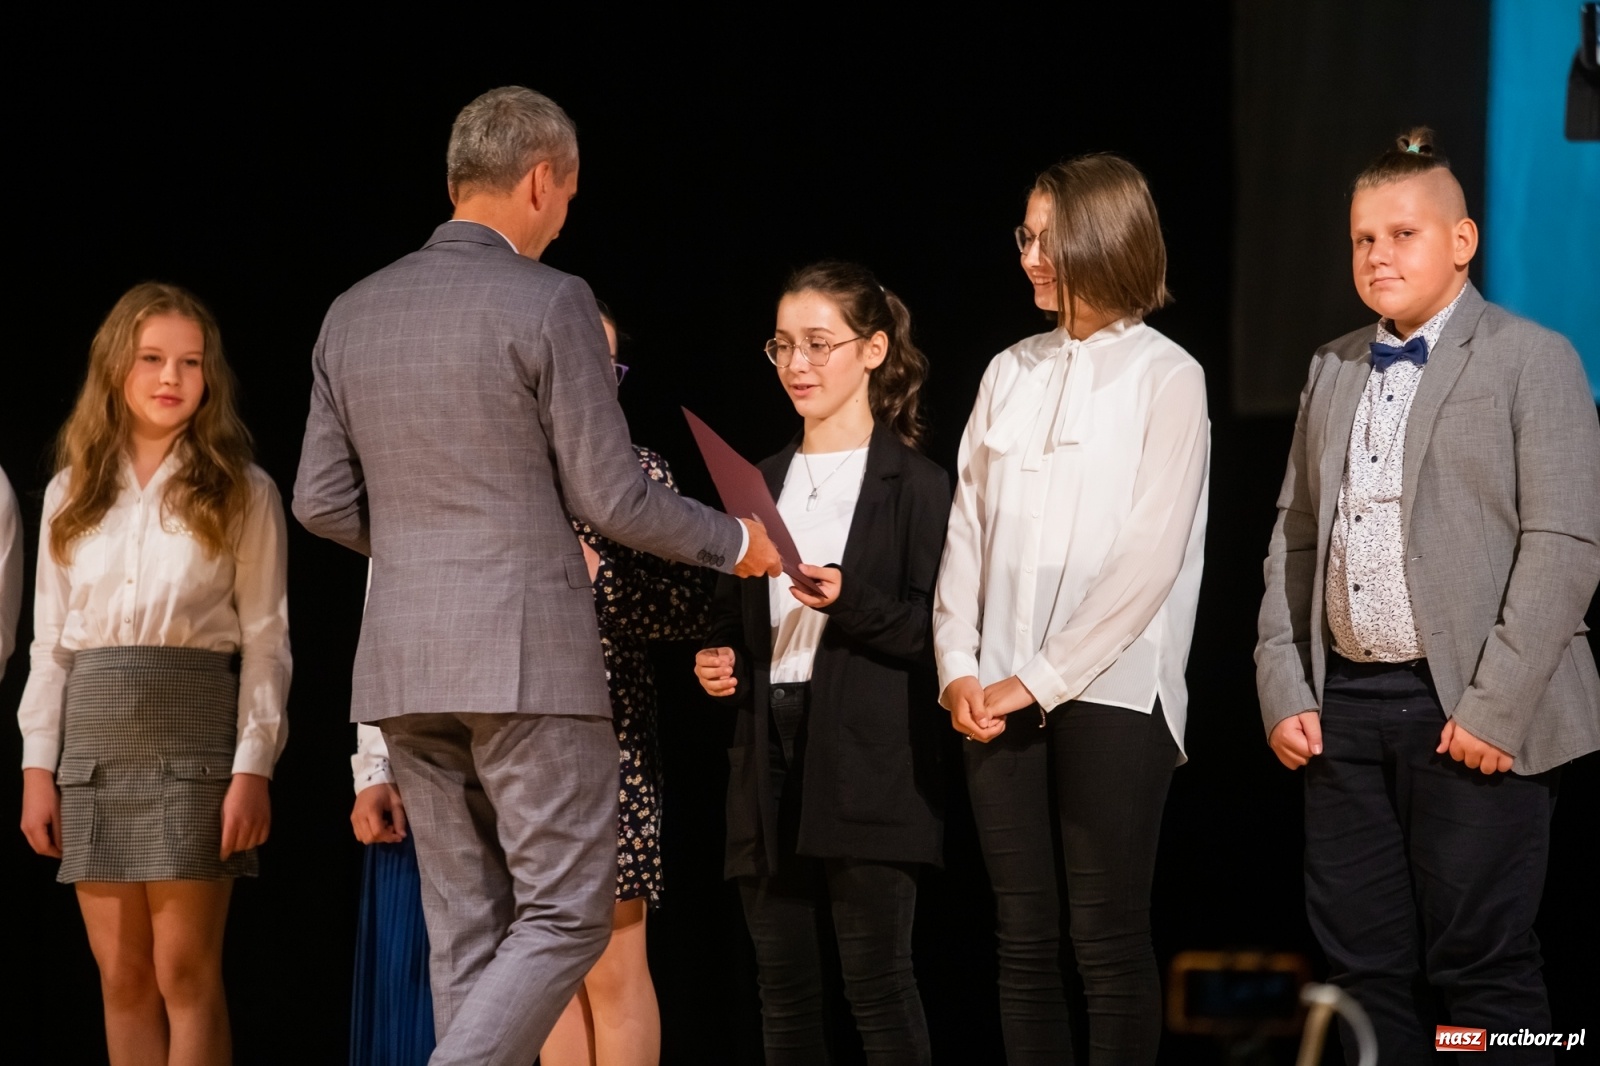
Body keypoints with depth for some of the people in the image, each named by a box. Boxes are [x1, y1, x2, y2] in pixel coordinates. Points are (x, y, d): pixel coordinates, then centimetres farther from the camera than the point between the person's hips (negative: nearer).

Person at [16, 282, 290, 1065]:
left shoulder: (241, 493, 3)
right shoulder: (71, 494, 12)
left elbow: (265, 639, -1)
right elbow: (49, 640, 12)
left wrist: (253, 769, -10)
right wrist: (37, 766, 4)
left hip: (192, 735, -3)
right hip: (93, 740, 3)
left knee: (183, 973, -6)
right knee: (121, 978, 3)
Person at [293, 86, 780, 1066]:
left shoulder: (354, 313, 10)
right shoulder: (548, 303, -8)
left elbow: (322, 500, 12)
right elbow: (610, 496, -8)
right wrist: (733, 541, 7)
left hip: (403, 661, 6)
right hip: (527, 654, -6)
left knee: (467, 929, 10)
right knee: (566, 914, -1)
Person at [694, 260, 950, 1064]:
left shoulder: (916, 486, 0)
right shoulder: (760, 485, 17)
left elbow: (935, 633, -5)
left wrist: (850, 603, -20)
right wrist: (717, 664, 3)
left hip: (868, 764, -6)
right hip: (769, 756, 6)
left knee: (876, 979, -9)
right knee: (783, 983, 5)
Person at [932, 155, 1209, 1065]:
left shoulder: (1166, 378, -2)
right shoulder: (1010, 374, 13)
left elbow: (1151, 556, -9)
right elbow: (969, 529, 11)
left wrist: (1042, 679, -12)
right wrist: (959, 667, -2)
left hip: (1111, 689, -5)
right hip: (1001, 698, 5)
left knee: (1107, 937, -4)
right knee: (1024, 936, 4)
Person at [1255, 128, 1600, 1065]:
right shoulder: (1333, 370, 17)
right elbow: (1294, 539, 17)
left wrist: (1496, 707, -16)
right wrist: (1283, 690, 6)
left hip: (1470, 715, -6)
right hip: (1346, 707, 6)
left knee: (1483, 970, -5)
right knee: (1367, 969, 7)